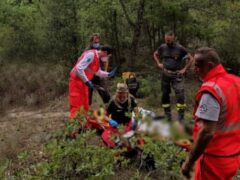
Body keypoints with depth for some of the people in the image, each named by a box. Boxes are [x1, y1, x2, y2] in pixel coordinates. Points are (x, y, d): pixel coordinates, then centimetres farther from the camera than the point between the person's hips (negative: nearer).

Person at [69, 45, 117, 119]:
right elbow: (79, 68, -27)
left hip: (83, 82, 10)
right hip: (77, 81, -10)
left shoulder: (97, 58, 11)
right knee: (76, 105, -10)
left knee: (85, 106, 14)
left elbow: (98, 72, 25)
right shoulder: (91, 54, -20)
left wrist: (109, 74, 15)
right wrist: (87, 81, -25)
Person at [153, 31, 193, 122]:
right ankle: (167, 115, 23)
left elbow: (190, 58, -1)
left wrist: (184, 69, -6)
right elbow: (155, 54, 22)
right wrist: (158, 63, 8)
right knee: (165, 94, 9)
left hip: (177, 75, -4)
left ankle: (181, 116, -11)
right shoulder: (162, 47, 3)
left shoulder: (180, 48, -7)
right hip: (165, 74, 4)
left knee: (180, 94, -14)